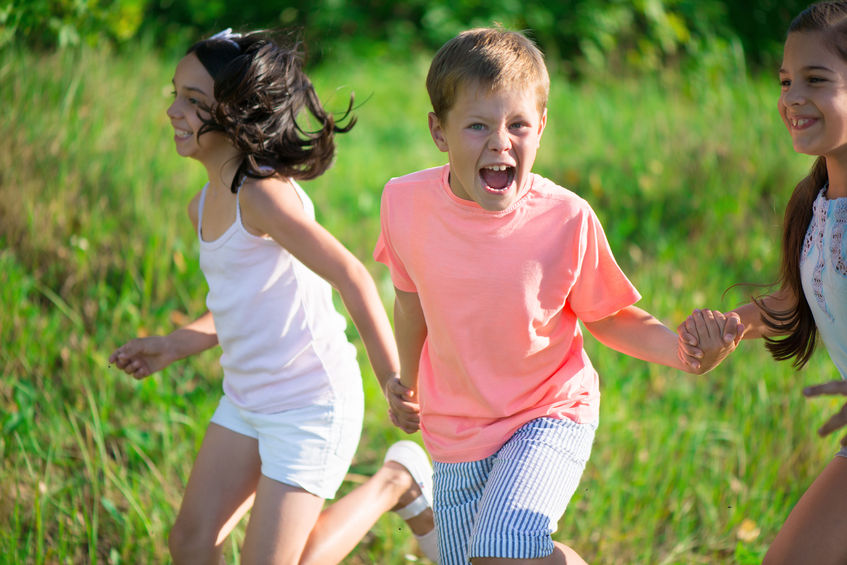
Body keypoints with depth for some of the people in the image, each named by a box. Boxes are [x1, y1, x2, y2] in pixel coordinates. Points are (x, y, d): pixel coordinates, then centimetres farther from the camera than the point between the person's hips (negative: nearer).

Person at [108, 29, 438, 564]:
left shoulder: (264, 196, -23)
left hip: (311, 404, -9)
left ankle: (396, 482, 14)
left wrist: (399, 386, -21)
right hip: (246, 400, 9)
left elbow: (353, 278, -23)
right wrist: (176, 345, 13)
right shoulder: (206, 206, 5)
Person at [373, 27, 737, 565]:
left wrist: (682, 349, -21)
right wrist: (405, 379, 18)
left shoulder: (567, 219, -19)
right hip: (456, 434, 4)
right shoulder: (406, 203, -12)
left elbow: (607, 317, -5)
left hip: (549, 416, -4)